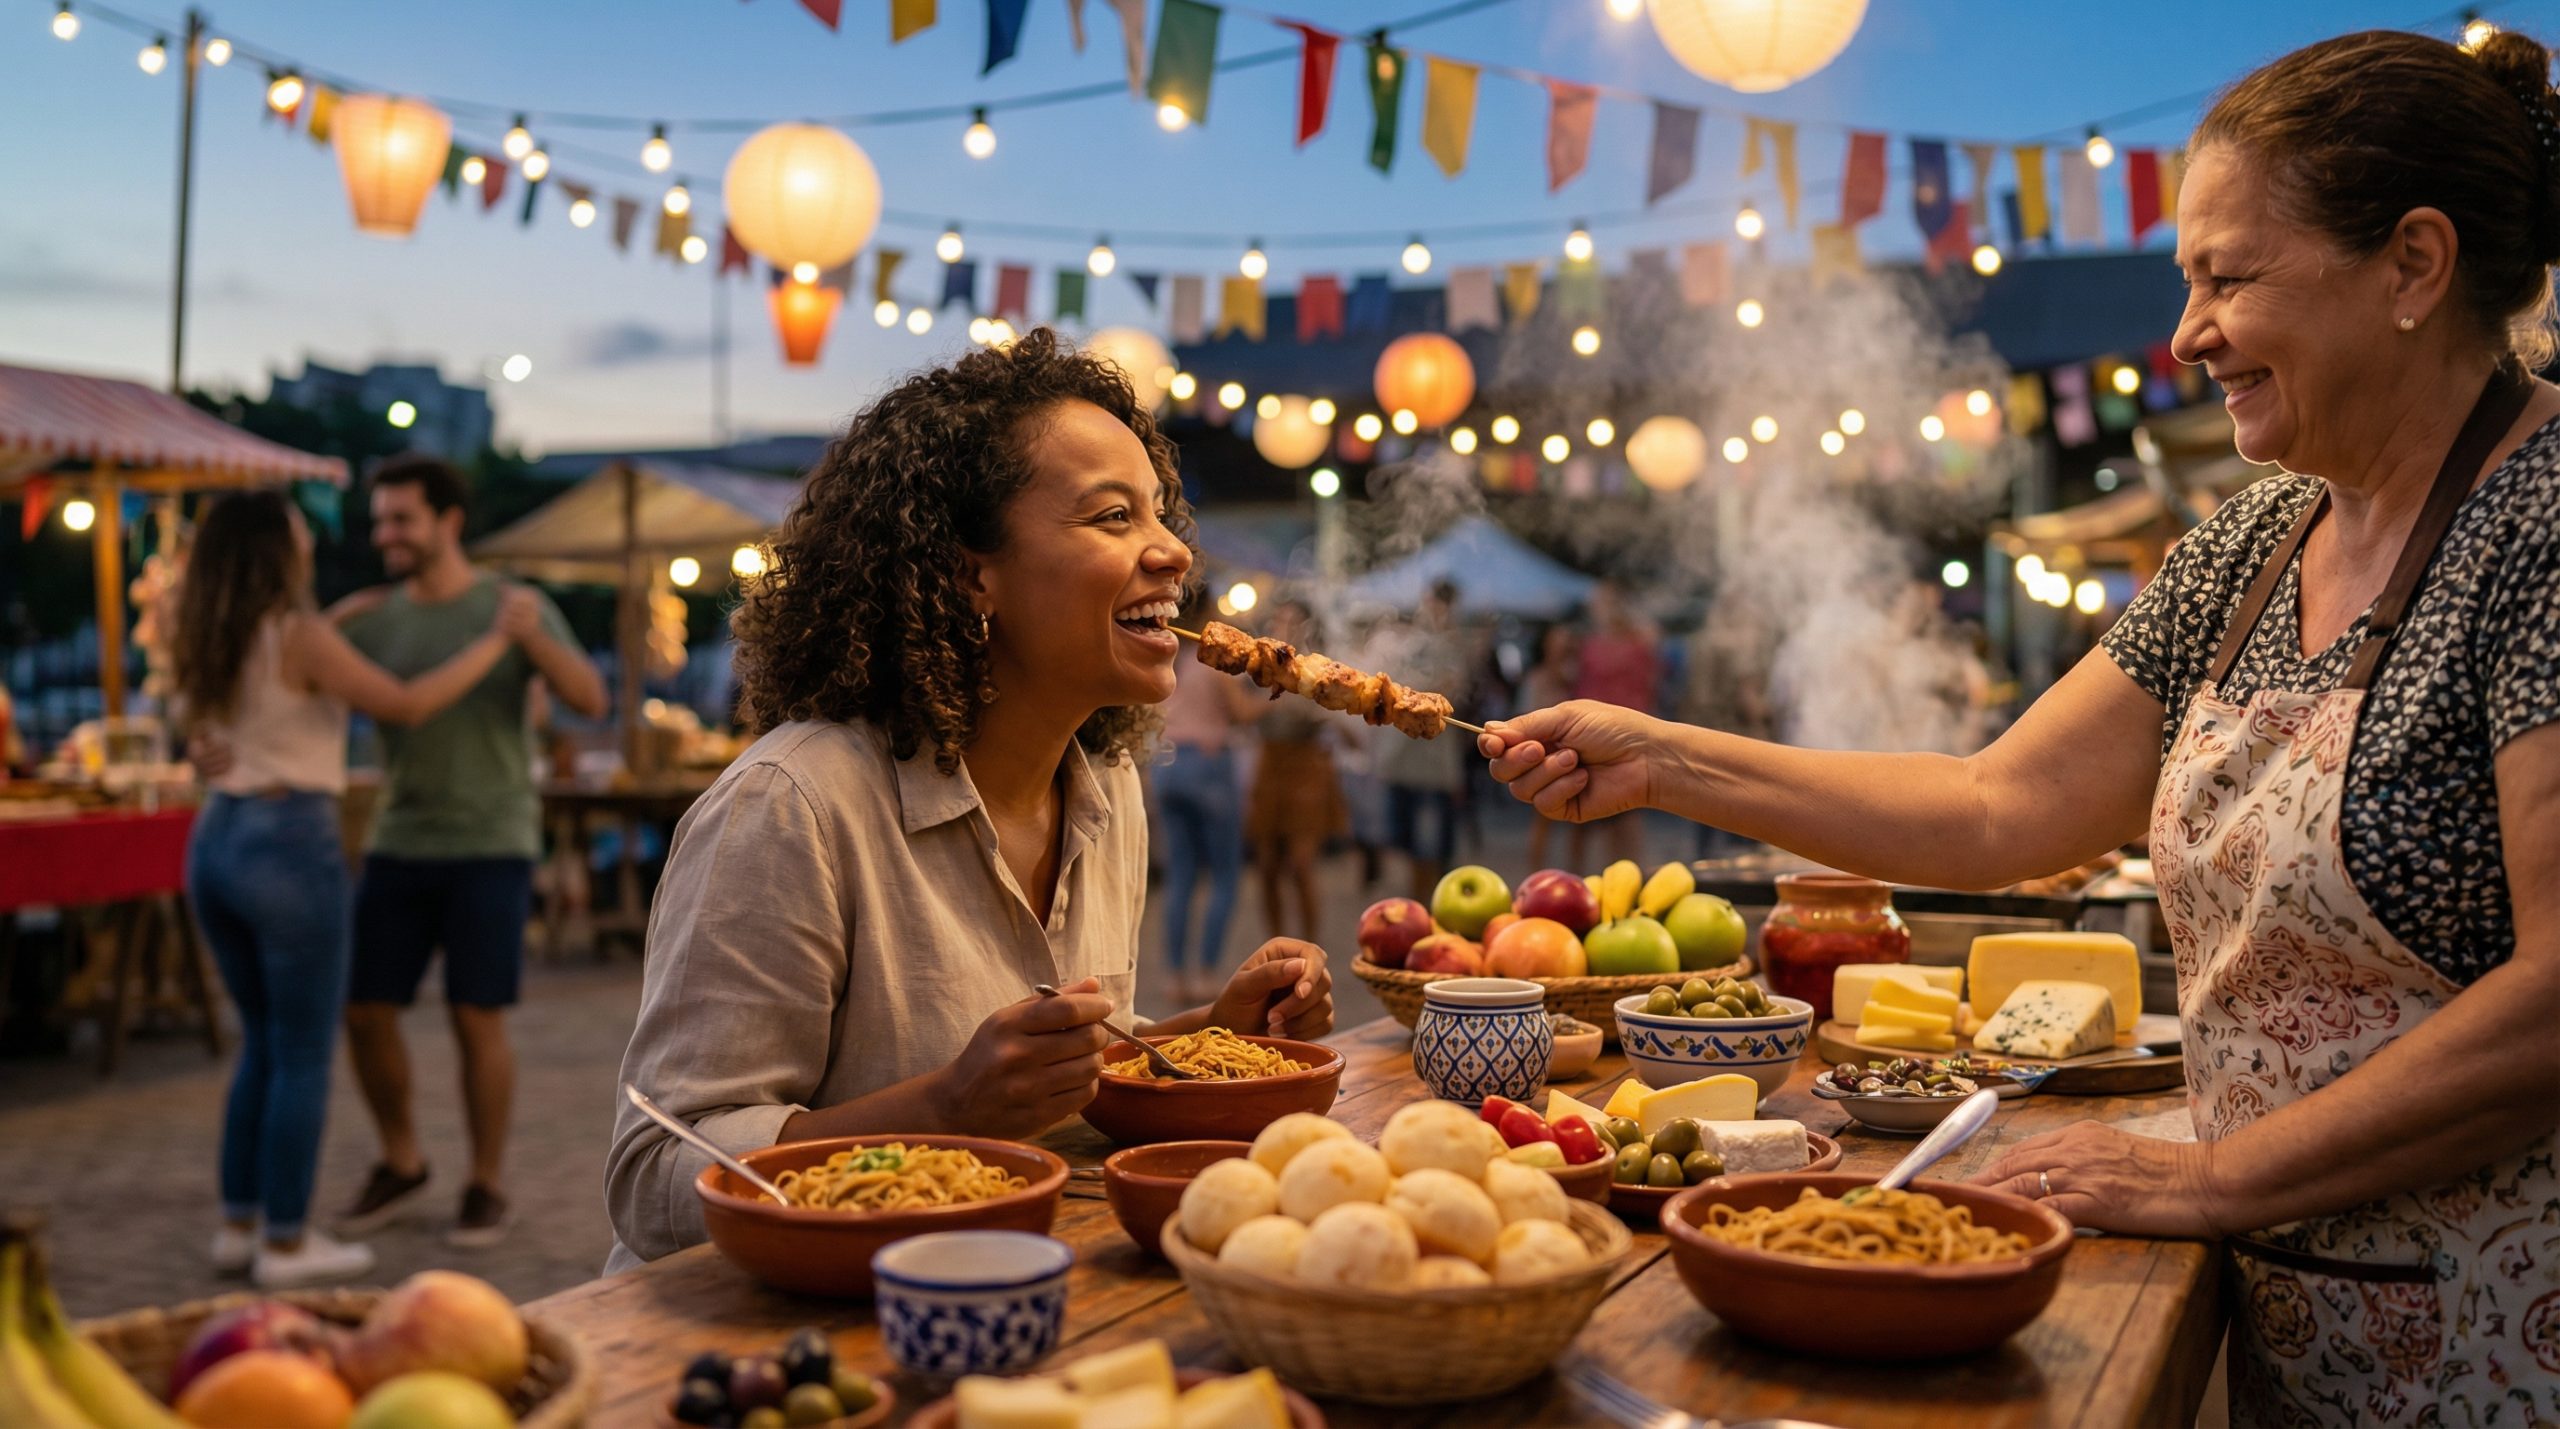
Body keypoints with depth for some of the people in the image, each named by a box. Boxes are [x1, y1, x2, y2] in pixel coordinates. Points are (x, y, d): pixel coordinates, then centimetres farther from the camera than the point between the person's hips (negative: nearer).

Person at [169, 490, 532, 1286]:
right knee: (305, 1054, 3)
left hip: (215, 840, 8)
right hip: (290, 846, -8)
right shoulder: (299, 636, -13)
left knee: (264, 1044, 19)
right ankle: (286, 1244, 8)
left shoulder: (209, 644, 10)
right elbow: (408, 706, -13)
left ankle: (239, 1226, 23)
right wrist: (496, 639, -6)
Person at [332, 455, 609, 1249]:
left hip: (491, 847, -4)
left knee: (476, 1021, -3)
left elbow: (590, 700, -16)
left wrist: (533, 639, -35)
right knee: (365, 1012, 4)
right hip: (399, 846, 4)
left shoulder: (517, 608, -5)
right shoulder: (372, 619, 6)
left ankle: (486, 1186, 14)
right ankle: (401, 1167, 25)